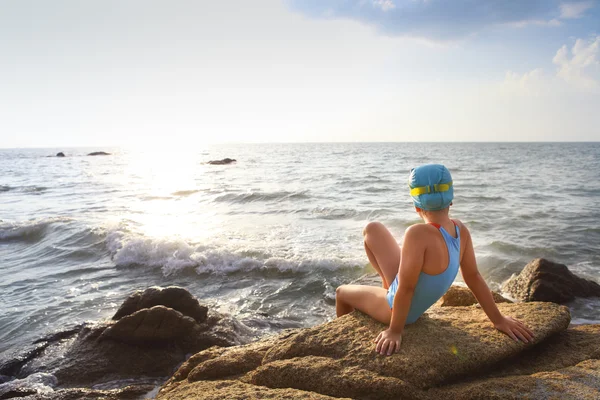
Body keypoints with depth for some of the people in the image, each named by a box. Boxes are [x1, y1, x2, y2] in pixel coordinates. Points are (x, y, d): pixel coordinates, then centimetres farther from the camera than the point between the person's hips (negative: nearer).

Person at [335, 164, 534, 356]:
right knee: (372, 229, 12)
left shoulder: (419, 234, -39)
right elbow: (473, 277, -9)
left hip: (396, 309, -6)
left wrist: (394, 331, -20)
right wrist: (498, 320, 3)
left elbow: (406, 288, -33)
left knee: (341, 292, 22)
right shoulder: (460, 229, -16)